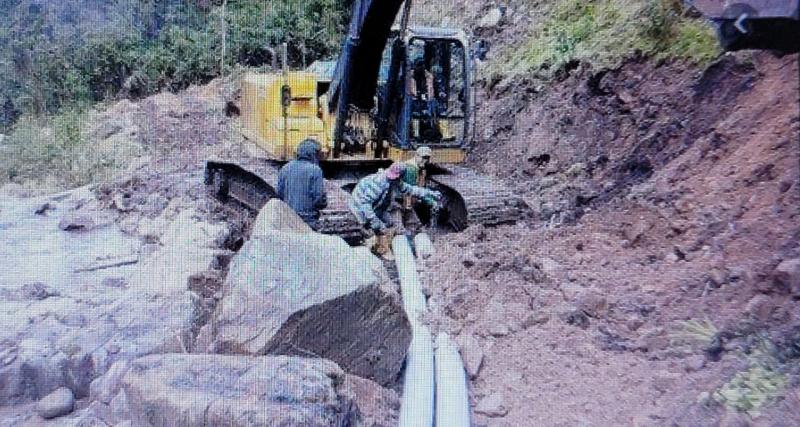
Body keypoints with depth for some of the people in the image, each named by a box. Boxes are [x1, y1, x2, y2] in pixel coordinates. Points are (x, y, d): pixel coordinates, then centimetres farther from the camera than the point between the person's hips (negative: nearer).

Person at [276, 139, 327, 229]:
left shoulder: (285, 168, 6)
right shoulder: (315, 170, -10)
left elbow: (279, 193, 9)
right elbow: (319, 198, -14)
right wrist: (324, 202, 8)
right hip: (308, 221, -5)